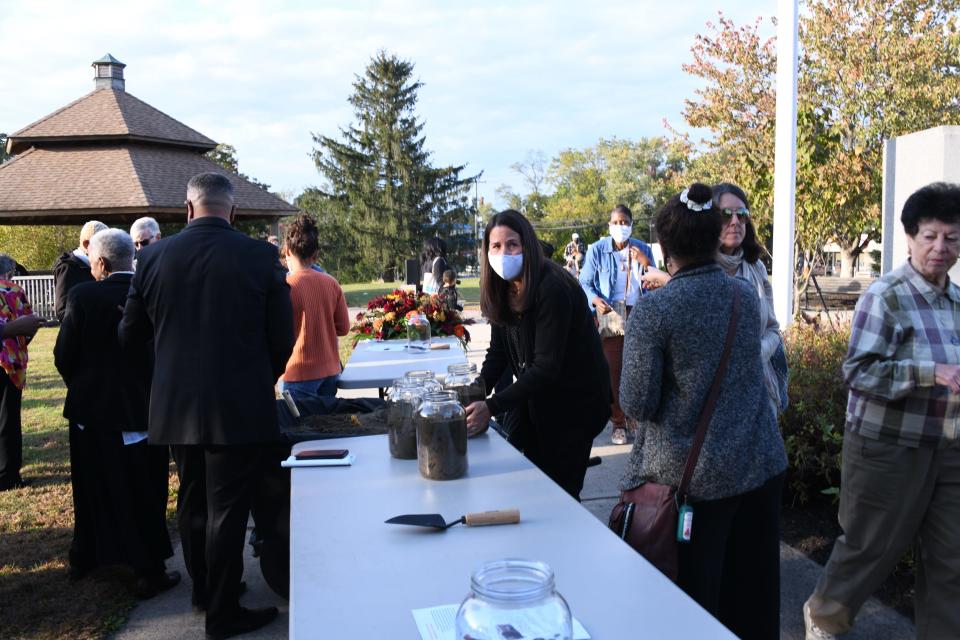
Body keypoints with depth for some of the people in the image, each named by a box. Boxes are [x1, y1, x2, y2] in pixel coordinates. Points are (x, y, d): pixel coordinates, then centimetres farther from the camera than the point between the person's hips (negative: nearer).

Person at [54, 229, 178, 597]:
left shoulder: (82, 296, -12)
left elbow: (63, 356, -9)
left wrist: (80, 386, 10)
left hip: (90, 407, 1)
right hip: (139, 409, -1)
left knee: (92, 488, 19)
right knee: (143, 494, 9)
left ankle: (84, 559, 36)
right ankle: (149, 572, 14)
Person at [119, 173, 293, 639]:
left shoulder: (153, 258, -2)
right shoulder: (261, 256, -10)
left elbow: (130, 337, 6)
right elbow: (283, 337, -5)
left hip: (176, 405, 4)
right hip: (239, 407, -4)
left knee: (192, 498, 21)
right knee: (227, 507, 6)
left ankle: (202, 588, 38)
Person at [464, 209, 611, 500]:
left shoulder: (552, 289, -26)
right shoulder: (502, 290, -1)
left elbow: (546, 366, -29)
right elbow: (498, 352, 2)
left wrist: (492, 406, -33)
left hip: (573, 403, -7)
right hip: (534, 400, 7)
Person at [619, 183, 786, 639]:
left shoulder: (653, 311, -17)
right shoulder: (746, 294, 1)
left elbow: (636, 404, -16)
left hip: (693, 476, -5)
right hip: (761, 464, 5)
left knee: (693, 602, 10)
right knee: (753, 591, 18)